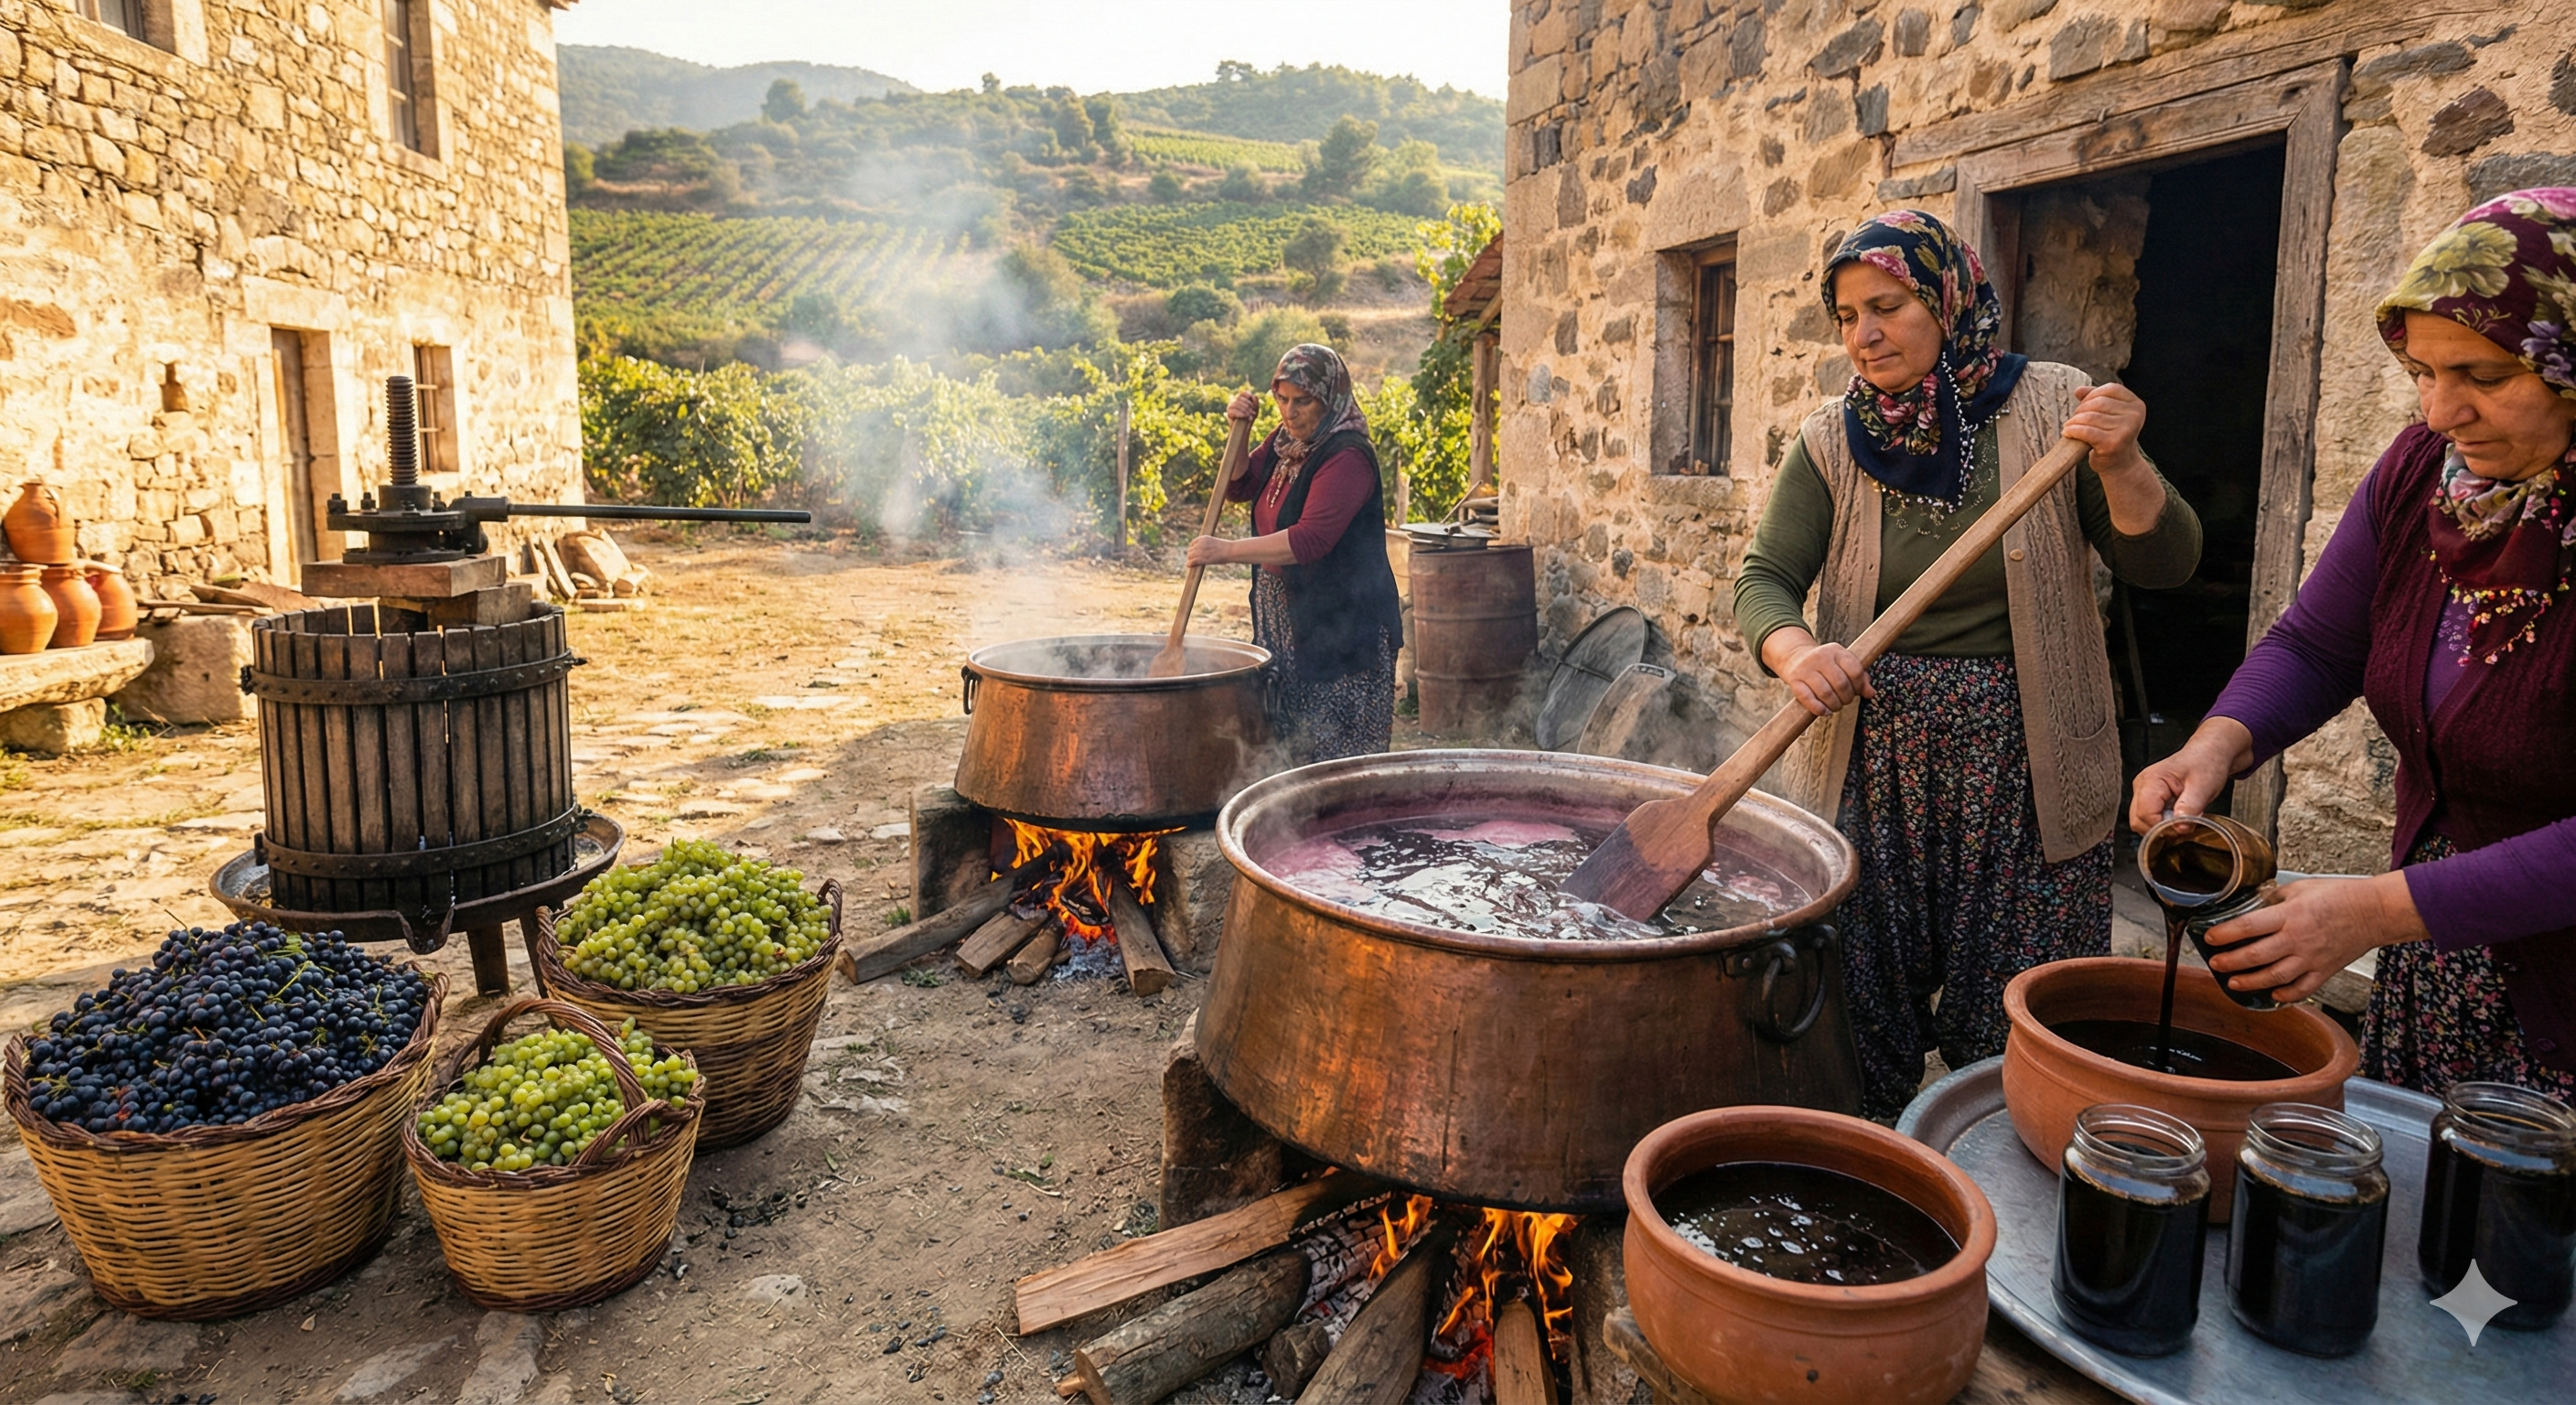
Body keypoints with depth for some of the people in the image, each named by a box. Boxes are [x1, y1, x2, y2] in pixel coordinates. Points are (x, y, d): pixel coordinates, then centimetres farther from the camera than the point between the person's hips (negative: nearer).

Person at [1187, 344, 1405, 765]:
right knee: (1290, 747, 11)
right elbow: (1239, 488, 17)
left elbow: (1310, 539, -27)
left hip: (1339, 624, -8)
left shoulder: (1347, 456, -18)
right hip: (1283, 617, 9)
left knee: (1336, 754, -5)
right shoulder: (1286, 440, 10)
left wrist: (1227, 551, -26)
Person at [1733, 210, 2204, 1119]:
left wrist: (2119, 467, -22)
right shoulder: (1832, 443, 4)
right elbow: (1764, 578, -4)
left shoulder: (2051, 408, -1)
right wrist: (1795, 653, -25)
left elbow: (2165, 562, -3)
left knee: (2012, 1041, 5)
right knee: (1859, 1019, 7)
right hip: (1871, 772, 2)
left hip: (2025, 778, -1)